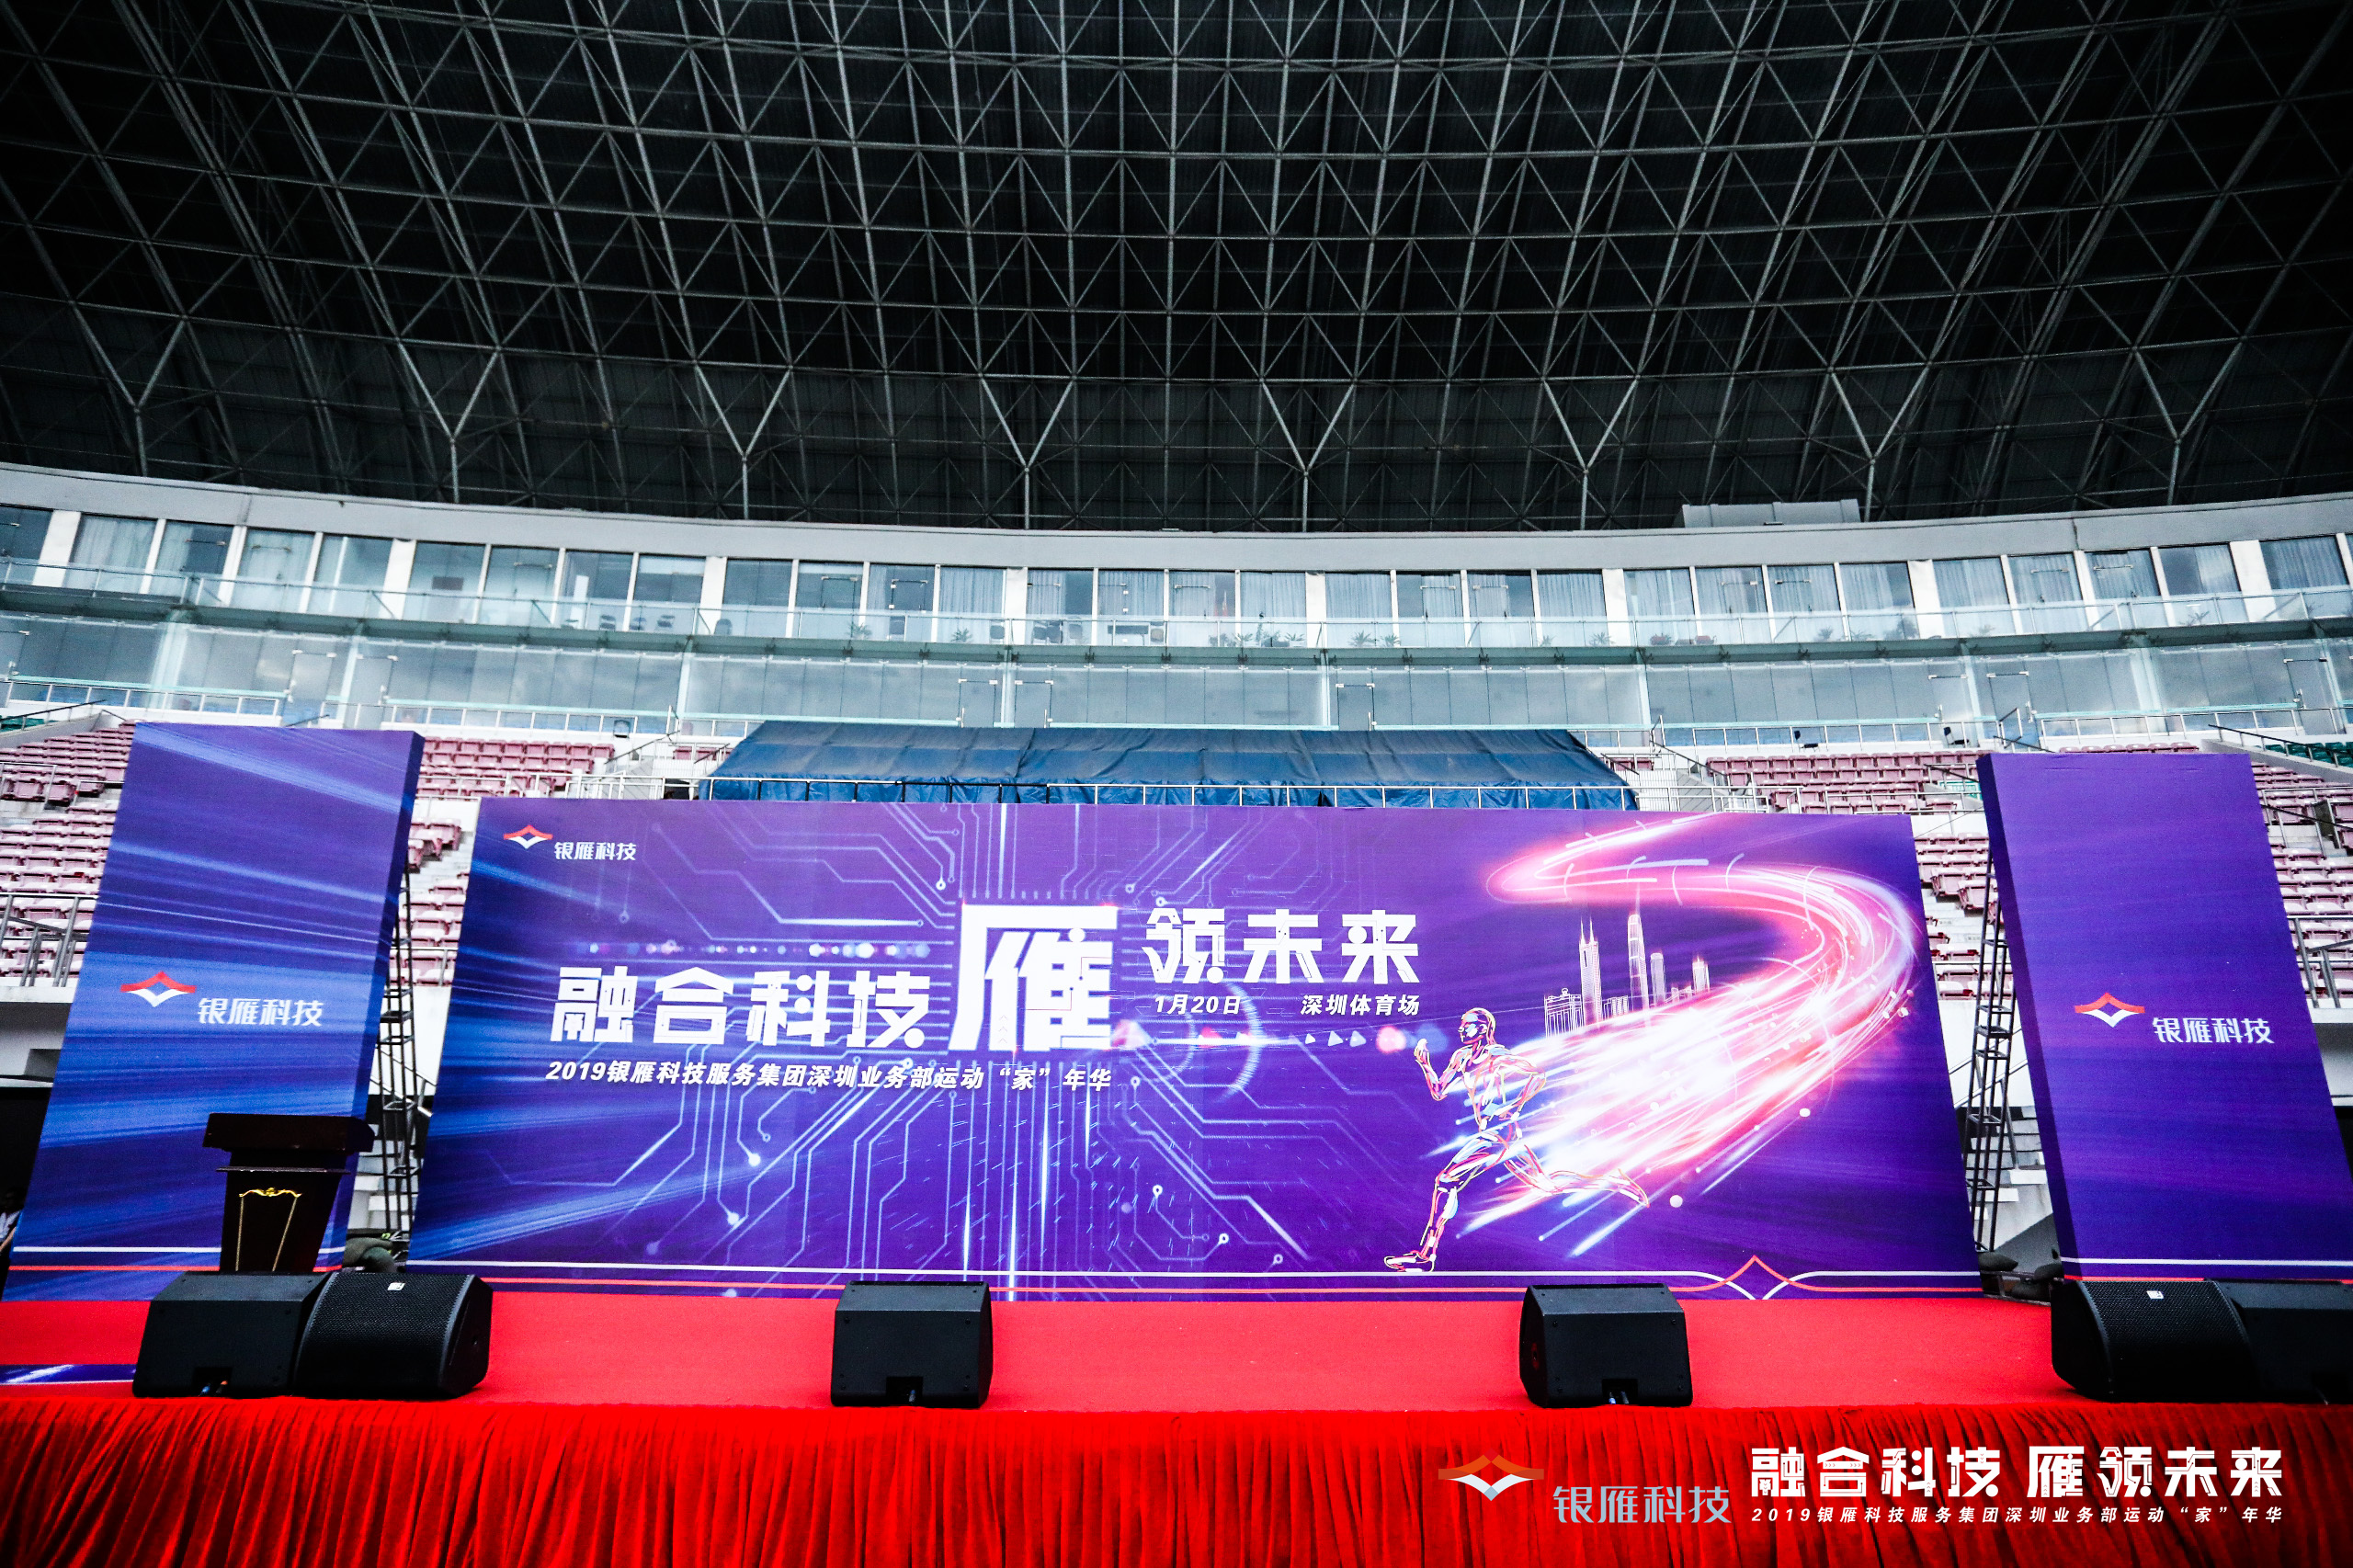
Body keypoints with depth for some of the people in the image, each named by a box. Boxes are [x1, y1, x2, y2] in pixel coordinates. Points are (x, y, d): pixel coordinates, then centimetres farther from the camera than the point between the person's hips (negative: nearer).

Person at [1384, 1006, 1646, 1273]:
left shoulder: (1495, 1055, -9)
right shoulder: (1462, 1057, 14)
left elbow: (1537, 1076, -12)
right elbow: (1438, 1092, 15)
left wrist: (1514, 1108, -14)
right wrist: (1425, 1064, 2)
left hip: (1499, 1132, -9)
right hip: (1492, 1133, 9)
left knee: (1447, 1180, -14)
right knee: (1547, 1183, 16)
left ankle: (1426, 1255, -12)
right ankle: (1613, 1183, 25)